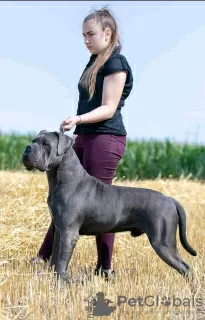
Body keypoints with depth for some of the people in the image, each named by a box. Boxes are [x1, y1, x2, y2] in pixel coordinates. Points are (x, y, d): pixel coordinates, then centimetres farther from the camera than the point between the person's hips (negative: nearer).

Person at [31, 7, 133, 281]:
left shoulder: (116, 63, -11)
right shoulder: (94, 61, 17)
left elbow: (109, 108, -17)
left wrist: (78, 119, -30)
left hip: (106, 138, -10)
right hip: (85, 137, 10)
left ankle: (105, 269, 4)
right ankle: (44, 257, 14)